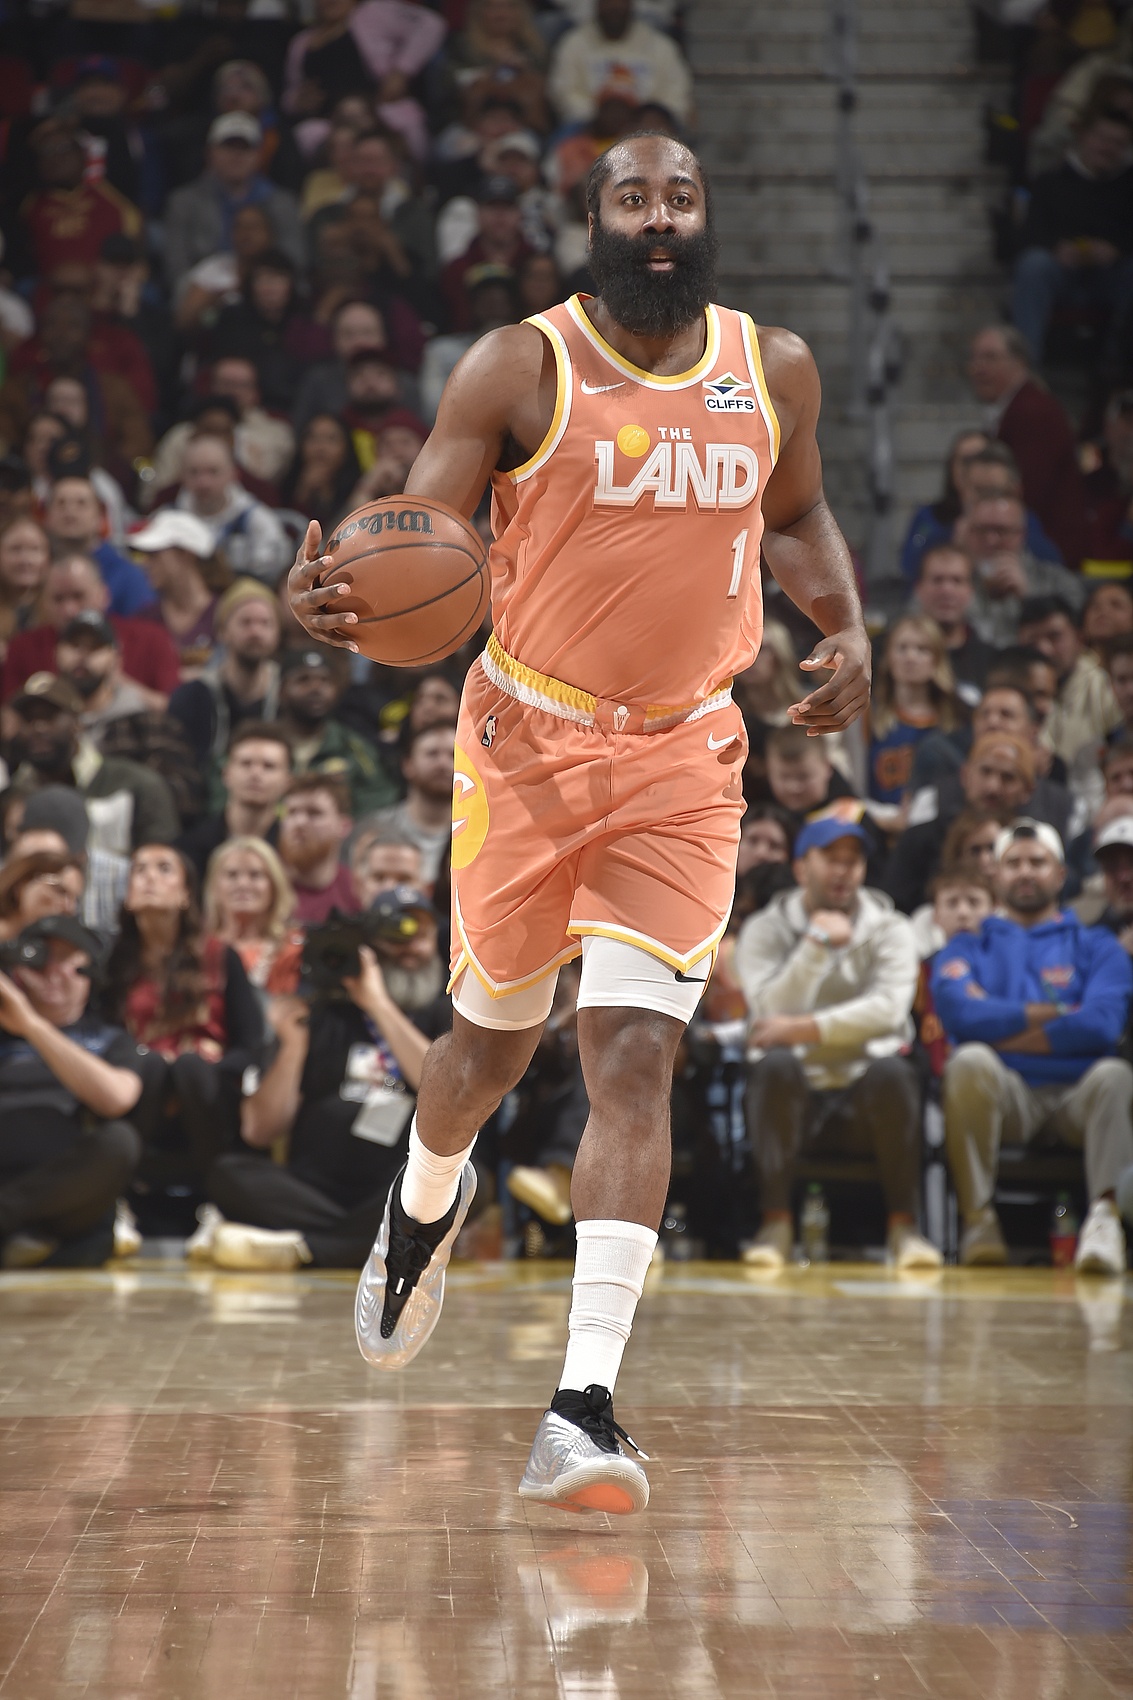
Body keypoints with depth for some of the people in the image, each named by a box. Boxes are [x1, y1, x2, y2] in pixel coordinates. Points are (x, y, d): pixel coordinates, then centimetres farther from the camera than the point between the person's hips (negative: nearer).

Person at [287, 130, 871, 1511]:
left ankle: (583, 1407, -17)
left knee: (634, 1060, -13)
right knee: (494, 1038, 15)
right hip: (527, 740, -1)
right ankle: (424, 1214, 51)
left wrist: (846, 627, 2)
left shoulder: (775, 370, 3)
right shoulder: (519, 370, -8)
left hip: (684, 760, 1)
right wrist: (338, 597, -33)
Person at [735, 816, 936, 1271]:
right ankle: (776, 1224, -30)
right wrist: (817, 942, -14)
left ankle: (904, 1225, -24)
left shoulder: (888, 929, 6)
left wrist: (805, 1028, -21)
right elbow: (772, 1012, -11)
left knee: (892, 1071, -33)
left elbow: (888, 1008, -13)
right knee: (775, 1064, -33)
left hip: (863, 1092, 0)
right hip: (795, 1095, 0)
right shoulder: (765, 930, 6)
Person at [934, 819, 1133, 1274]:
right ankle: (977, 1218, -32)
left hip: (1079, 1092, 0)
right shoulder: (968, 949, 22)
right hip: (1007, 1094, 0)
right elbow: (959, 1013, -2)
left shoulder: (1096, 947, 20)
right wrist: (1057, 1012, 0)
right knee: (969, 1060, -34)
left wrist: (1001, 1025, -1)